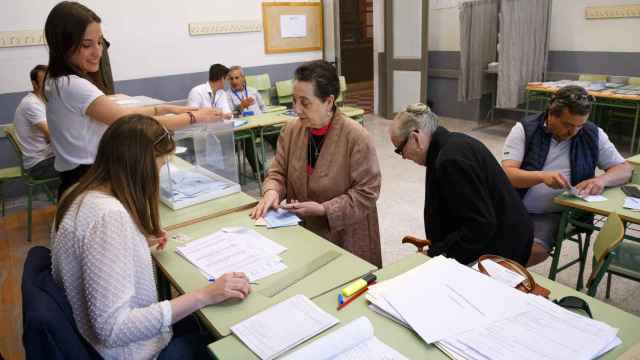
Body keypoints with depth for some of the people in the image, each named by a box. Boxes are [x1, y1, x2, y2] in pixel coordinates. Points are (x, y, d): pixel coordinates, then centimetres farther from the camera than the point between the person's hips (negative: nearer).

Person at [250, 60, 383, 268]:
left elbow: (366, 193, -15)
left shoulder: (356, 137, -18)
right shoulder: (292, 130, -2)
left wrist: (323, 209, -22)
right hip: (301, 231, 4)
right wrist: (271, 191, -15)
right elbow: (278, 171, 7)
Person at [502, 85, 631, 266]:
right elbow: (507, 173, -11)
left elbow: (624, 169, 11)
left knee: (537, 251, -27)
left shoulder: (593, 134, 5)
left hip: (551, 214, 2)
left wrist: (602, 180, -12)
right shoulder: (524, 130, -3)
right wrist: (541, 176, -29)